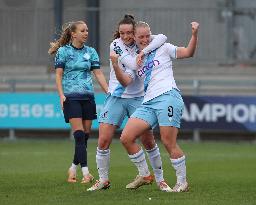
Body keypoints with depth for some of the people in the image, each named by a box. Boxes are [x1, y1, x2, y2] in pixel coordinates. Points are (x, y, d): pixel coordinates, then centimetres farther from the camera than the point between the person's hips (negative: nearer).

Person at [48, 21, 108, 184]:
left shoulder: (91, 52, 11)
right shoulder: (63, 51, 1)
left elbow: (98, 74, 8)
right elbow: (58, 75, 0)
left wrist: (108, 91, -3)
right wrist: (61, 95, -11)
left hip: (88, 96, 4)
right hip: (71, 97, -4)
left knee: (86, 134, 3)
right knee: (79, 134, -13)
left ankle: (73, 168, 19)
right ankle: (86, 172, -17)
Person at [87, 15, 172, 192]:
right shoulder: (116, 45, -9)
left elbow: (162, 38, -18)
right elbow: (134, 64, -20)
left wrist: (144, 51, -25)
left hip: (138, 98, 2)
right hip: (117, 97, -1)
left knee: (148, 140, -2)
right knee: (103, 141, -8)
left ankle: (160, 179, 12)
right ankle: (103, 180, 7)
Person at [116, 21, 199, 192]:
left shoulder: (162, 48, 10)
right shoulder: (136, 60, 22)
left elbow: (188, 52, 7)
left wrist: (194, 34, -8)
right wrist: (116, 65, 1)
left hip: (168, 96, -6)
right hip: (148, 103, 6)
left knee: (169, 142, -13)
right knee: (126, 138, -6)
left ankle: (182, 181, 0)